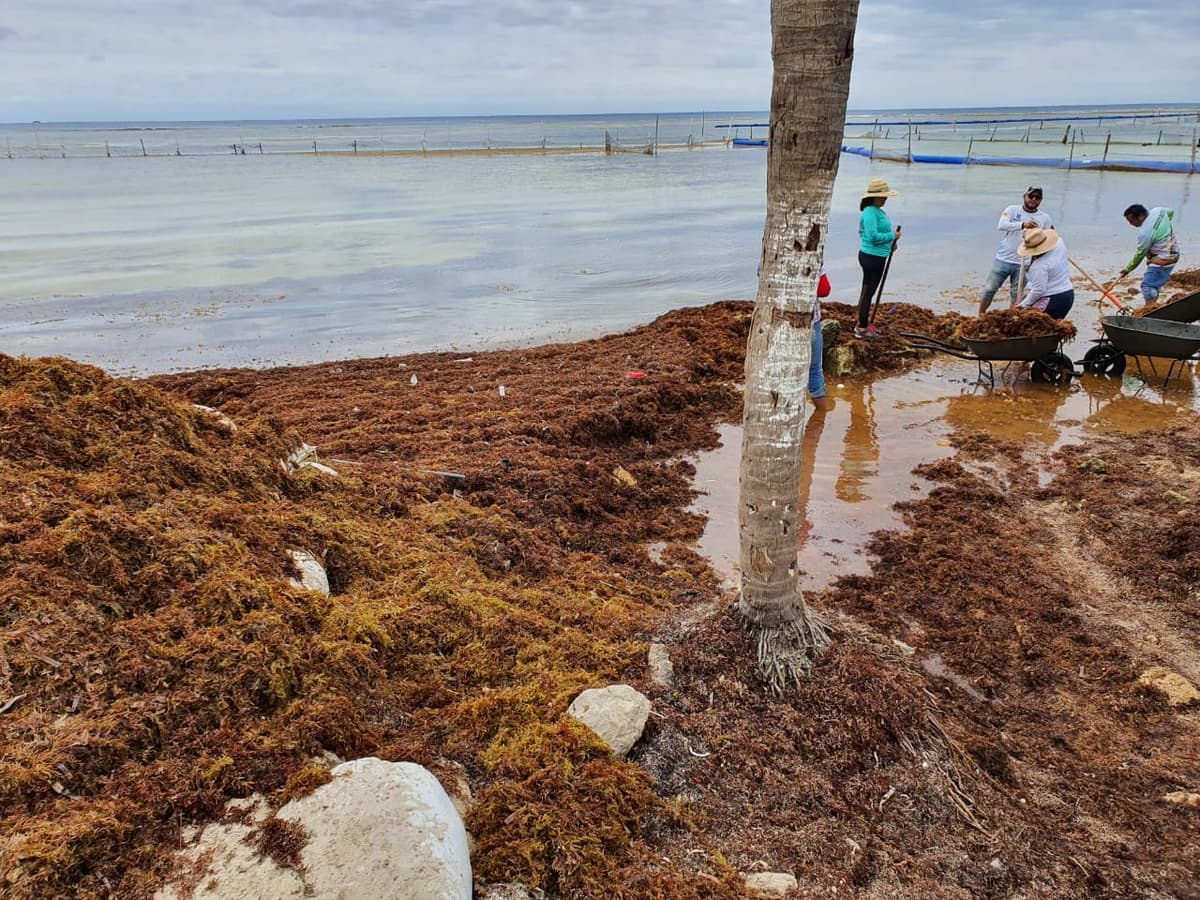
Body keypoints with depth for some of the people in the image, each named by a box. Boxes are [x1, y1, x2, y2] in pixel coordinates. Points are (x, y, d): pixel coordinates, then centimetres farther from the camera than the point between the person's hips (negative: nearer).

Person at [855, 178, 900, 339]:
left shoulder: (878, 211, 12)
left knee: (866, 291, 18)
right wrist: (892, 236, -15)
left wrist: (890, 243, 8)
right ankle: (862, 329, 6)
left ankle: (862, 324, 29)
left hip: (876, 257, 11)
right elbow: (873, 236, -27)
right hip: (872, 257, -11)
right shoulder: (870, 213, -19)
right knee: (868, 292, -2)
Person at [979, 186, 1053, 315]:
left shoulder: (1045, 218, 5)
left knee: (1016, 295, 7)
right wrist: (1023, 225, -34)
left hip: (1023, 264, 1)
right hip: (1003, 260, -1)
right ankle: (981, 316, 18)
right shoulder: (1012, 210, -1)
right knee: (989, 289, 2)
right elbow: (1001, 226, -20)